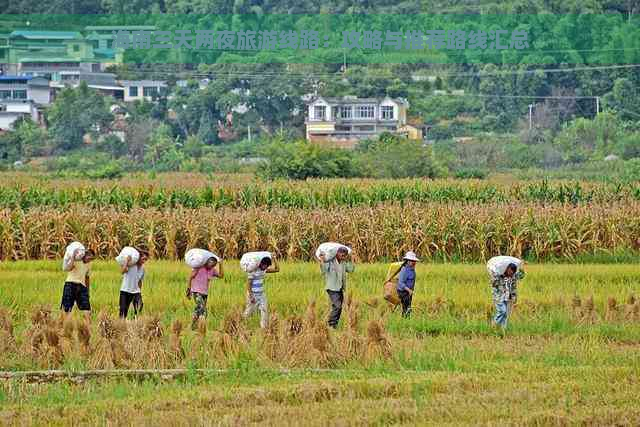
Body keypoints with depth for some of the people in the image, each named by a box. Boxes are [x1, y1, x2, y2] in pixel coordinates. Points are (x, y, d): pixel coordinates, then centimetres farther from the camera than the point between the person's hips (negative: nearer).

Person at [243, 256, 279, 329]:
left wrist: (274, 259, -2)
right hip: (253, 295, -6)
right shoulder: (253, 271, -18)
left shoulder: (264, 270, 3)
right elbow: (248, 284, -18)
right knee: (249, 312, 2)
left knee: (264, 311, -2)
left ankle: (264, 327, 1)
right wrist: (251, 297, -21)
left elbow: (277, 269, 9)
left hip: (261, 295, 6)